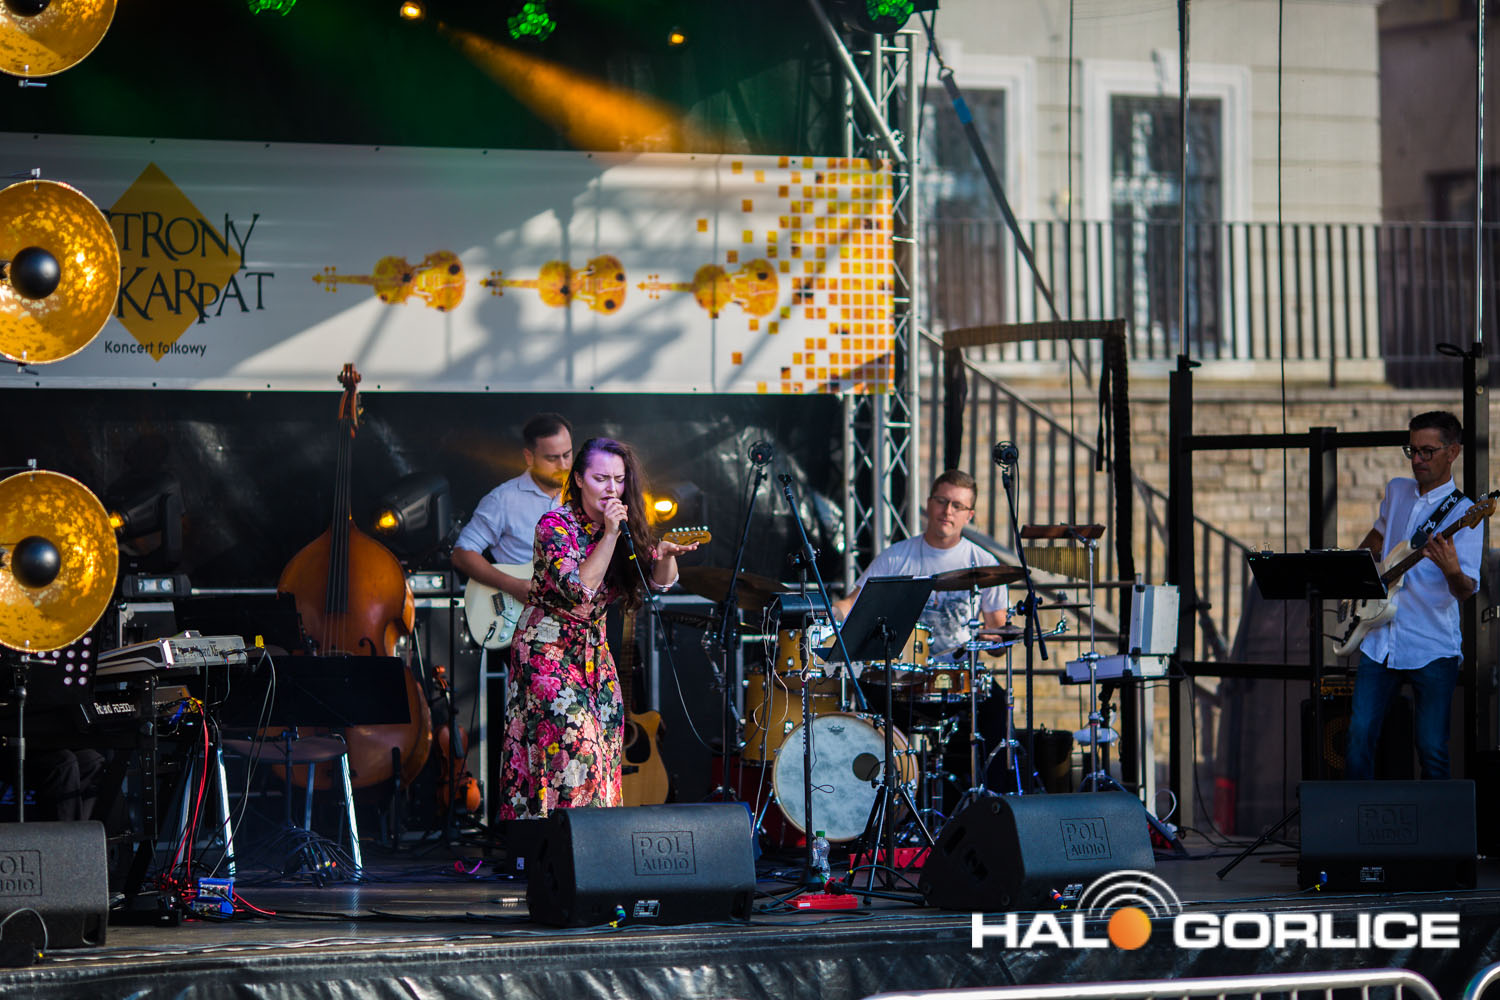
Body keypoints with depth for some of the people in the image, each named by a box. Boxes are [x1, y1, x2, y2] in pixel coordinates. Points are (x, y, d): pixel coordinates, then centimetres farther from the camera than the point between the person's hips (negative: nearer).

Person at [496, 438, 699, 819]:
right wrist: (609, 536, -28)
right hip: (548, 648, -7)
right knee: (574, 741, -17)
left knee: (605, 745, 0)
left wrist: (666, 555, -26)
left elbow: (662, 580, -3)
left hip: (594, 651, 7)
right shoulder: (556, 526, -16)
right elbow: (580, 591, -25)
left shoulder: (624, 526, 2)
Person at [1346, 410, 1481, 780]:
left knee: (1432, 750, -4)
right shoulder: (1397, 490, 11)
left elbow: (1465, 590, -17)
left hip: (1433, 649, -5)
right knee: (1359, 735, -2)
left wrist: (1452, 572, -37)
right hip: (1380, 639, 5)